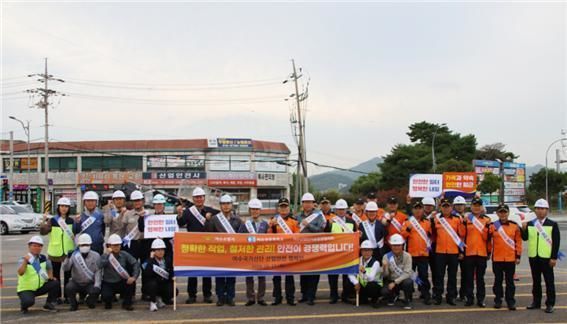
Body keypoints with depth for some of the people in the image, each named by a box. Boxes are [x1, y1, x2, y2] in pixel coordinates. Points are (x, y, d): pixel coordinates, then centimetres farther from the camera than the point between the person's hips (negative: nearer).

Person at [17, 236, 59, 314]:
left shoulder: (43, 258, 1)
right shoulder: (23, 259, -15)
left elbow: (49, 268, 20)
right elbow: (20, 273, -33)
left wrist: (50, 276, 1)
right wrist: (25, 261, -45)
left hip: (41, 287, 5)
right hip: (26, 289, -5)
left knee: (55, 283, -16)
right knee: (29, 301, -35)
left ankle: (49, 304, 4)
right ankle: (23, 306, 5)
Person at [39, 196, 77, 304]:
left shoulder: (71, 221, 7)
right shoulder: (53, 221, -1)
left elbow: (75, 233, 12)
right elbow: (43, 232, -10)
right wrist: (44, 221, -26)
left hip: (68, 251, 2)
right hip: (55, 251, -2)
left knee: (67, 275, 8)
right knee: (56, 275, 5)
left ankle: (67, 295, 16)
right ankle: (57, 296, 14)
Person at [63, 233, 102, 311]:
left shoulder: (96, 256, -3)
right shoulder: (74, 255, -2)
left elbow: (98, 271, -7)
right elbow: (65, 268, -11)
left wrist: (97, 285, -19)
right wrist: (68, 258, -28)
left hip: (90, 283, 0)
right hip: (76, 282, 0)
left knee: (95, 291, -29)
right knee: (68, 287, -30)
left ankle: (90, 301, 10)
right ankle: (73, 304, 1)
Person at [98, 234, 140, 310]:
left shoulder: (124, 254, -5)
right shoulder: (105, 256, -10)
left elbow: (136, 264, -14)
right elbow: (100, 265, -30)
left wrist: (134, 277, -26)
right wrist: (107, 254, -28)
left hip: (121, 283, 2)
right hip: (108, 284, -2)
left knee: (131, 282, -28)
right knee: (106, 296, -29)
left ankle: (127, 303, -3)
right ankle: (108, 302, 14)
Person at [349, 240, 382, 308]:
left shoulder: (375, 263, -18)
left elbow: (371, 278, -32)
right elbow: (350, 274, -7)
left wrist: (364, 272, -51)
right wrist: (356, 283, -23)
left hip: (374, 286, -5)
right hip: (362, 286, 6)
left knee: (371, 286, -36)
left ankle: (374, 301, -4)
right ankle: (362, 299, 13)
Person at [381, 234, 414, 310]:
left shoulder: (407, 256, -12)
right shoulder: (387, 256, -7)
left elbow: (407, 273, -18)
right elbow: (385, 275, -11)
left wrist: (395, 282, -26)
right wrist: (384, 267, -33)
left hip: (403, 280, -1)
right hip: (391, 281, 1)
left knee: (408, 282, -36)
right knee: (384, 291, -29)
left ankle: (407, 301, -5)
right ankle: (393, 296, 11)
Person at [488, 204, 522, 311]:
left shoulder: (515, 226, 1)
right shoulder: (492, 226, 0)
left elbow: (518, 241, 3)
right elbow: (488, 240, 8)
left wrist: (518, 256, 1)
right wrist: (488, 253, 9)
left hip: (510, 259, 0)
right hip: (497, 258, 0)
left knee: (510, 281, 6)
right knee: (498, 280, 9)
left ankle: (511, 301, 13)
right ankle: (498, 300, 18)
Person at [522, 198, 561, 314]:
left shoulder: (553, 225, -2)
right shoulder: (529, 224, 9)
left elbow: (556, 242, -5)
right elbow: (525, 238, 9)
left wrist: (554, 258, -11)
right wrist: (523, 229, -10)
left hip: (547, 258, -4)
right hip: (533, 257, 4)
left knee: (549, 281, 1)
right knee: (536, 281, 12)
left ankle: (550, 304, 7)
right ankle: (536, 302, 21)